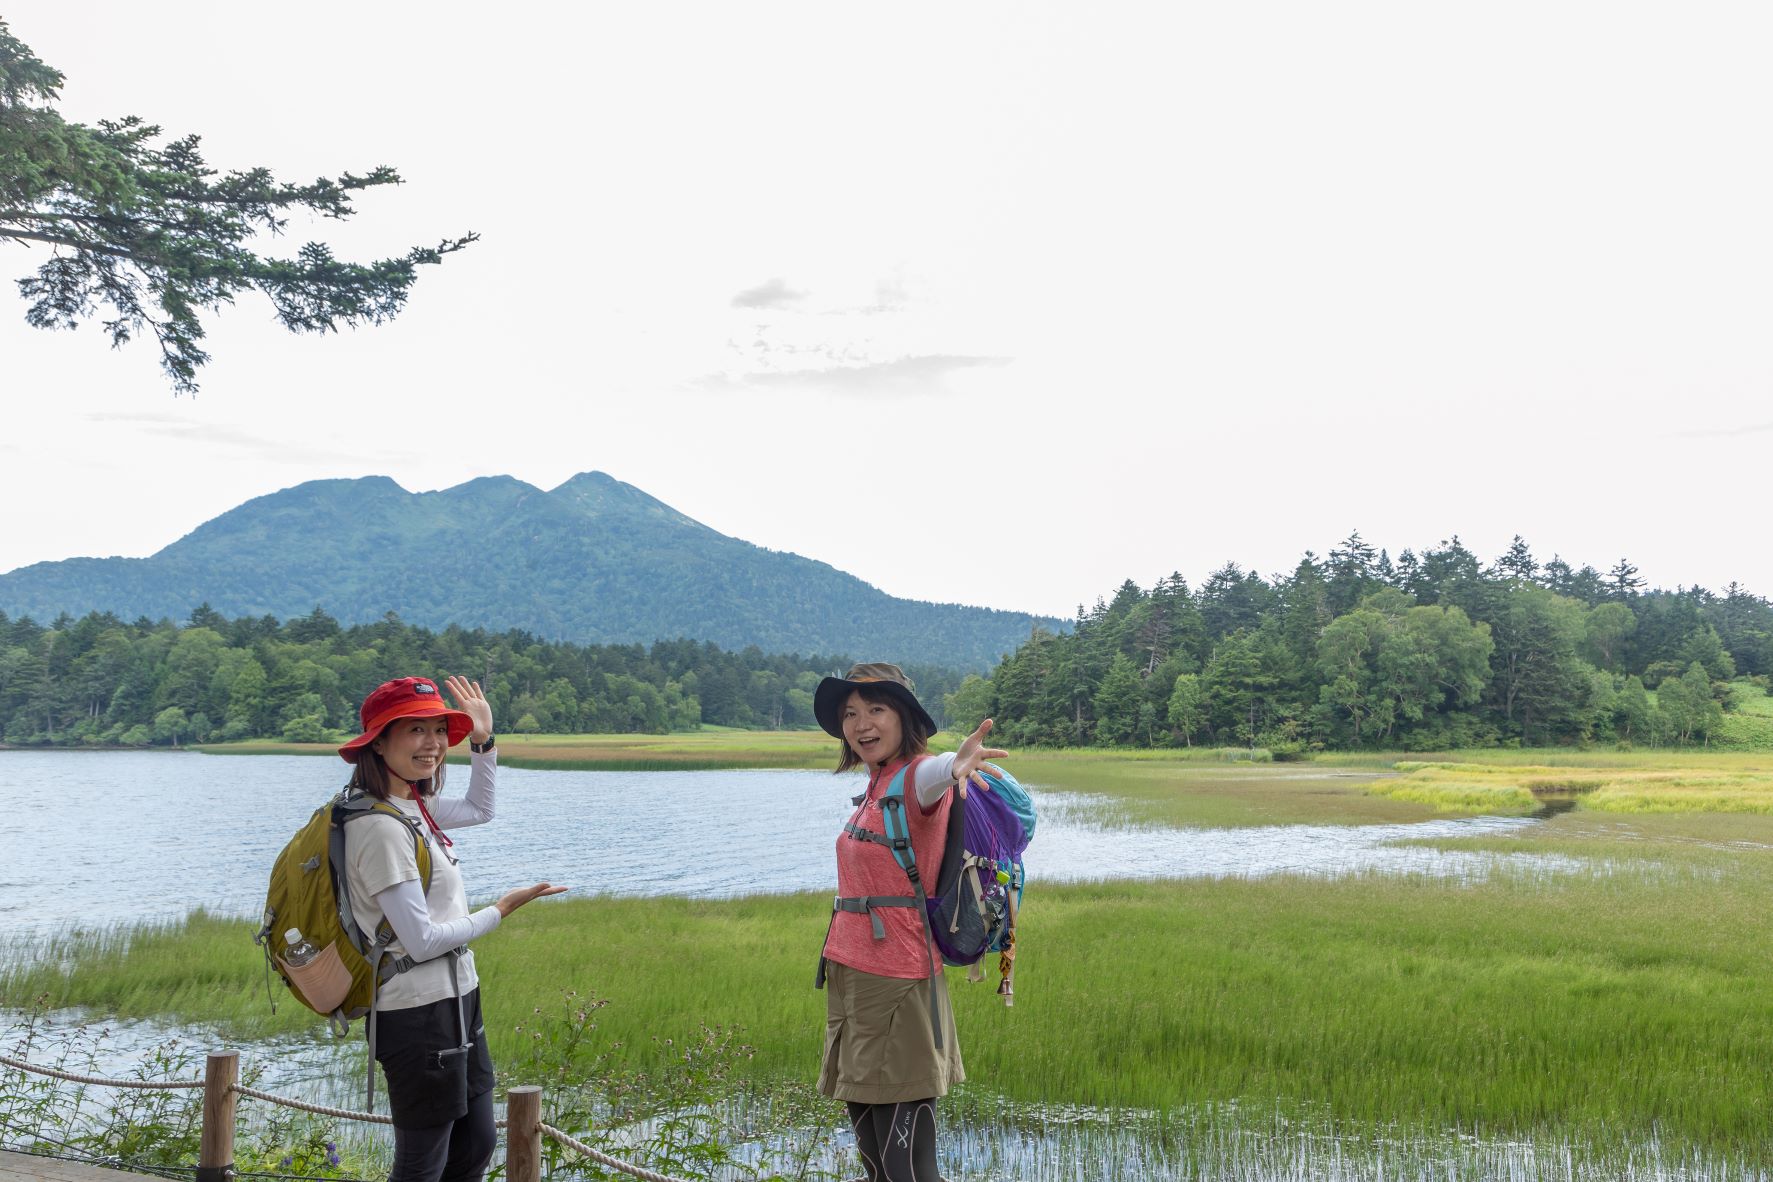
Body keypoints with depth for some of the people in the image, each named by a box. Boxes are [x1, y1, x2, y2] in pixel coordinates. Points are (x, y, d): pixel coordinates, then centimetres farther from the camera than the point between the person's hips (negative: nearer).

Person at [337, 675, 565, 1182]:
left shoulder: (414, 806, 6)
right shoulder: (381, 828, -22)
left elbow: (479, 809, 27)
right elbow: (421, 940, -21)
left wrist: (483, 739, 15)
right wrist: (500, 911, -9)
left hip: (454, 1001, 10)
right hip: (420, 1013, -10)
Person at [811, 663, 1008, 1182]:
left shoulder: (914, 776, -16)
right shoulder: (877, 785, 11)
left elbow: (930, 779, -42)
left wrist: (953, 765, -61)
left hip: (895, 983, -9)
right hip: (851, 977, 9)